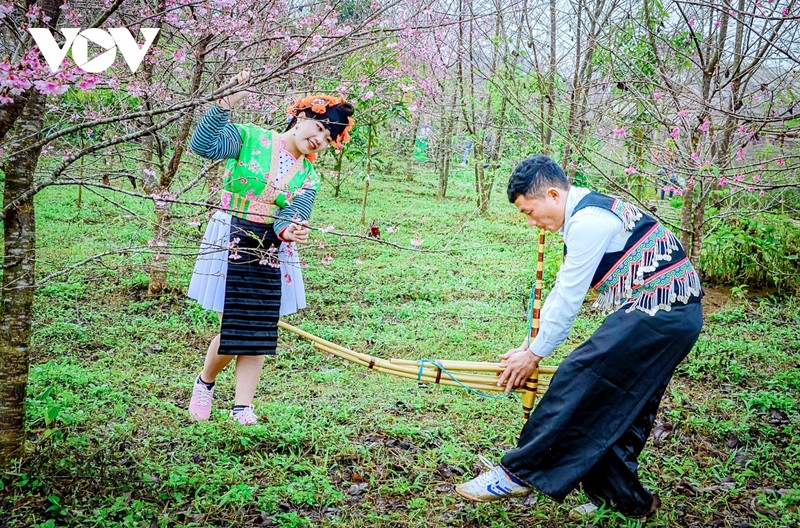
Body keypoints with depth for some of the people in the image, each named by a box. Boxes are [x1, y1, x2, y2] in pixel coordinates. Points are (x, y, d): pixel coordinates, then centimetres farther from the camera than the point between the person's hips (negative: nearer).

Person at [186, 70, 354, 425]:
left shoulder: (308, 178, 6)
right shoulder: (250, 138, -5)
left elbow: (294, 218, -9)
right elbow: (203, 144, -20)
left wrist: (289, 231, -33)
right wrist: (228, 102, -28)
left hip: (272, 253, 4)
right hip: (231, 245, -4)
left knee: (260, 332, 3)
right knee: (233, 330, -3)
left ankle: (243, 406, 15)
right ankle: (204, 383, 26)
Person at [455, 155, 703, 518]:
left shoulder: (588, 222, -18)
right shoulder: (588, 213, 15)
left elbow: (569, 298, -15)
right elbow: (563, 287, 16)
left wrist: (535, 354, -4)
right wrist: (530, 344, 13)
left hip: (657, 312, -11)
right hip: (675, 316, 11)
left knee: (577, 381, -11)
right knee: (624, 409, 14)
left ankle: (519, 472, -4)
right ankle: (626, 500, 24)